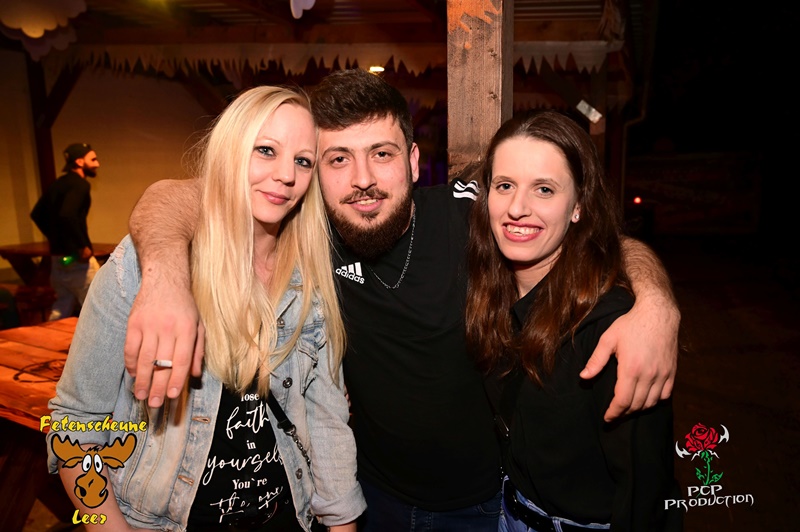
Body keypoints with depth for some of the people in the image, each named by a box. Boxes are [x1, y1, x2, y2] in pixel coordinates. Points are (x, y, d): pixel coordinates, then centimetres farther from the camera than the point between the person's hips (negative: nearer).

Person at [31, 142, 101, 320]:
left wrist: (55, 238, 20)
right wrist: (83, 246, -22)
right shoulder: (80, 184, -14)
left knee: (62, 307, 18)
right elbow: (67, 215, -29)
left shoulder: (58, 184, 14)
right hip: (76, 258, -9)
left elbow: (37, 214, 21)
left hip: (57, 256, 9)